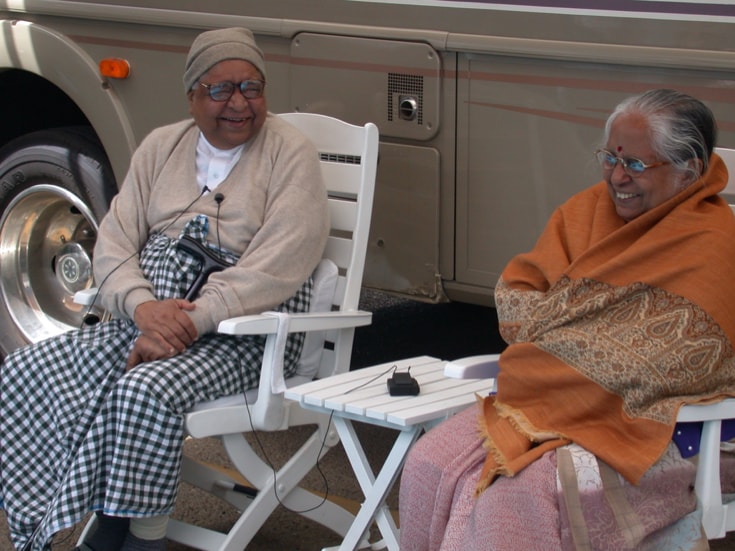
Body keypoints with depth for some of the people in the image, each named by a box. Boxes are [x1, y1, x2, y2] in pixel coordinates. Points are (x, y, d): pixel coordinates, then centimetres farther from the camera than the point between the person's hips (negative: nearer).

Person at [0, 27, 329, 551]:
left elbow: (275, 266, -16)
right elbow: (114, 241, 5)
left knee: (145, 390, -34)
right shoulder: (162, 146, 13)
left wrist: (190, 322, -23)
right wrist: (144, 307, -16)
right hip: (145, 318, 6)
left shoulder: (290, 151, -4)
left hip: (245, 333, -6)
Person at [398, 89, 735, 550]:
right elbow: (513, 295, 12)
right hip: (540, 400, 7)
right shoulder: (589, 209, 10)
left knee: (517, 489, -31)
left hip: (636, 427, -6)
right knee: (429, 465, -16)